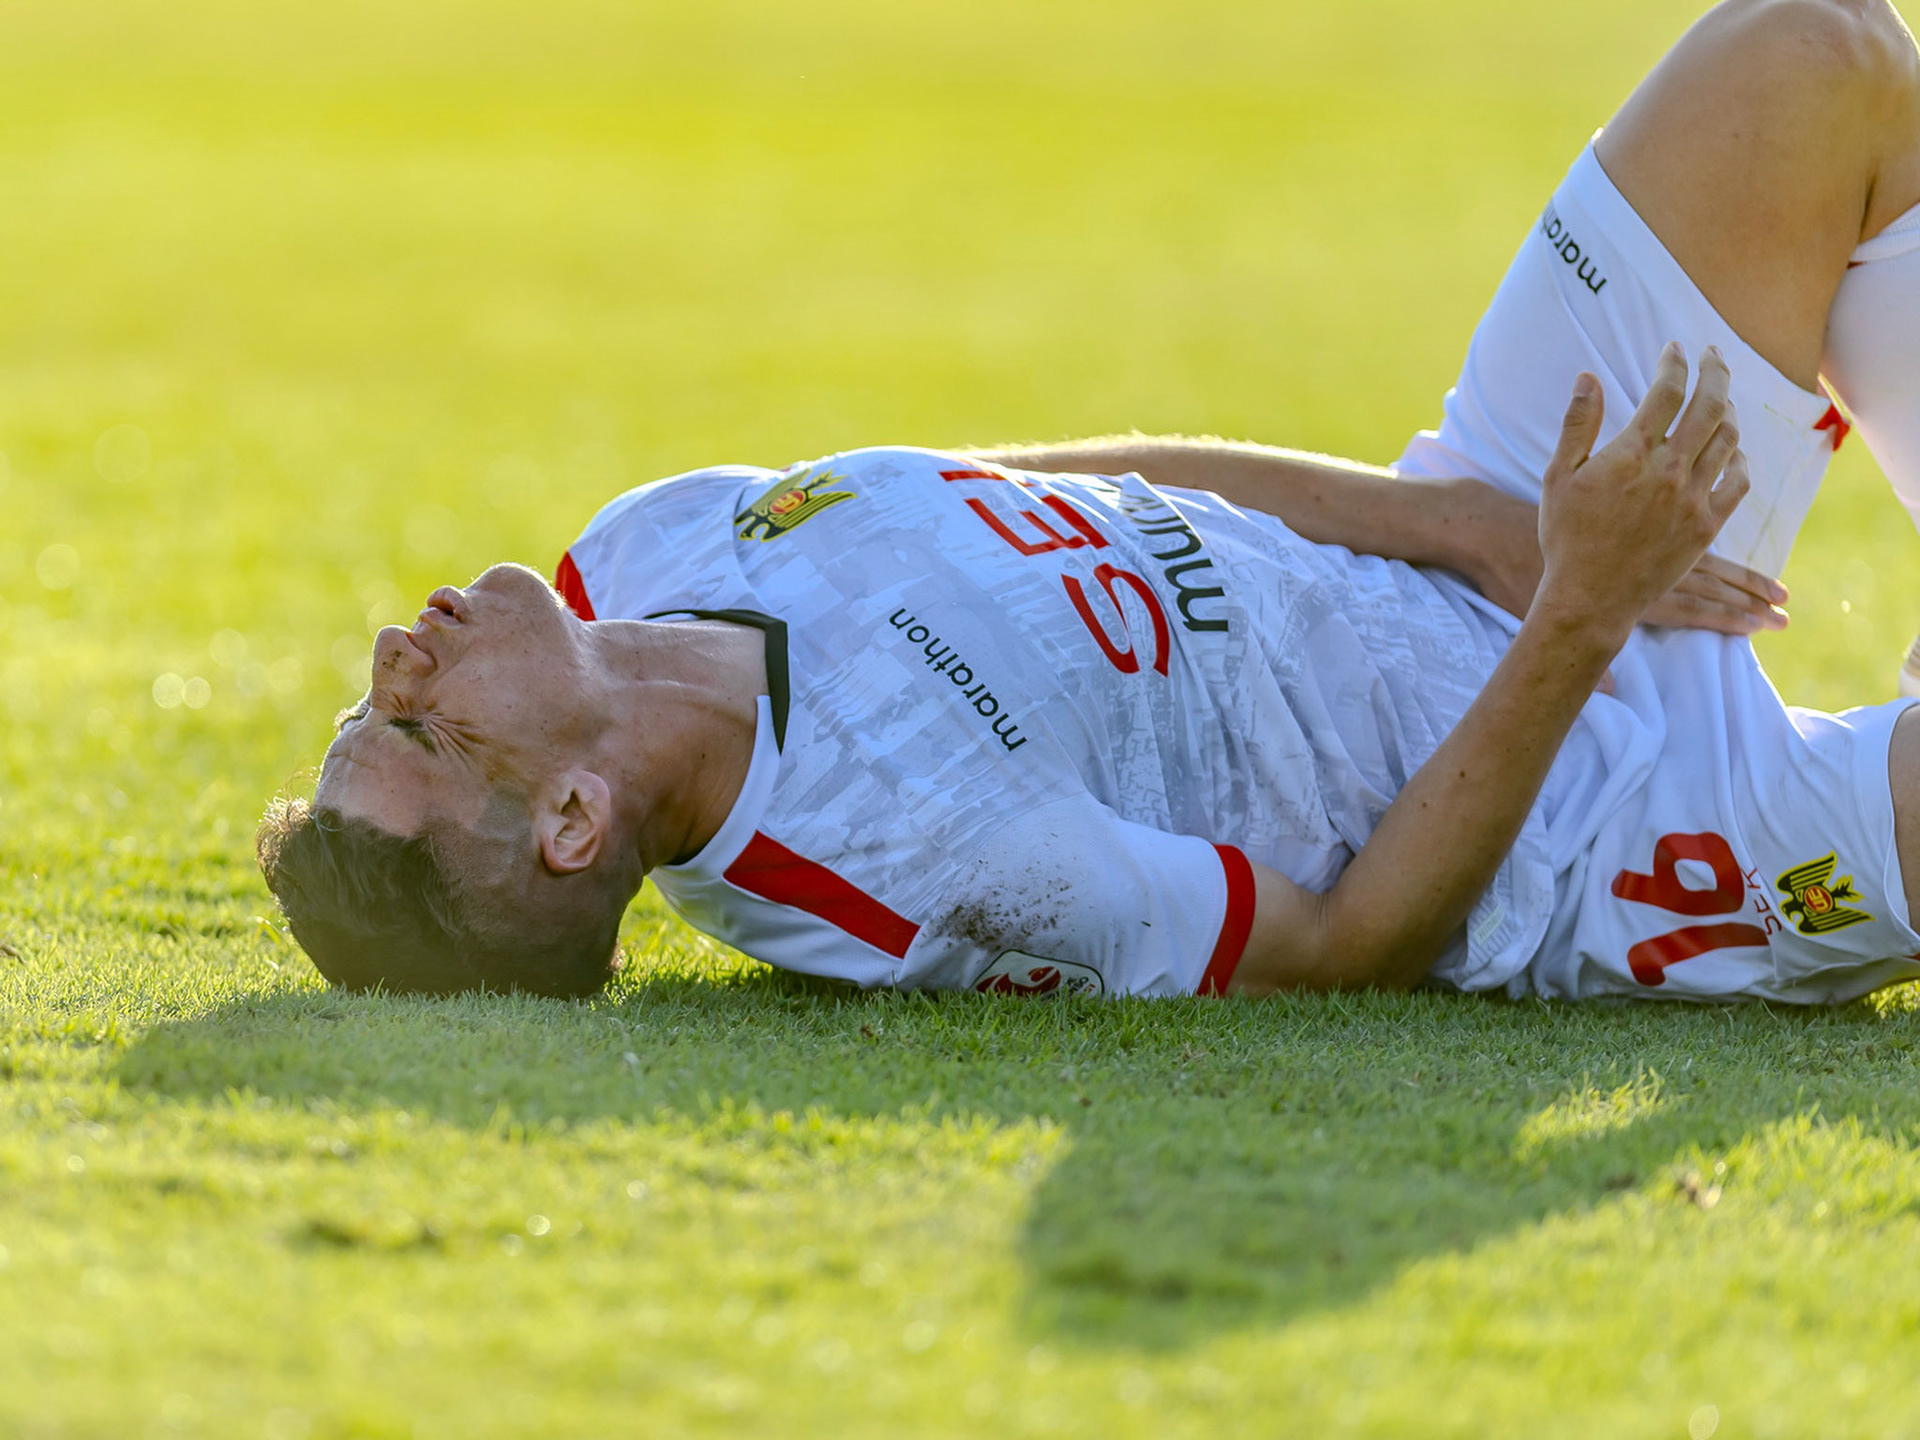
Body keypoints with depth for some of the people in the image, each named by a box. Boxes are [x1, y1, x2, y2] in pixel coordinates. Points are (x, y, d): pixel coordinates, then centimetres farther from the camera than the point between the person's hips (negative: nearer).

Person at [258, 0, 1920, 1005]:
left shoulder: (651, 546, -11)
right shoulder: (911, 854, -35)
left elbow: (1093, 480, 2)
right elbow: (1349, 940, -23)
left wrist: (1444, 515, -9)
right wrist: (1579, 613, -28)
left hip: (1471, 568, 8)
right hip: (1610, 817, -8)